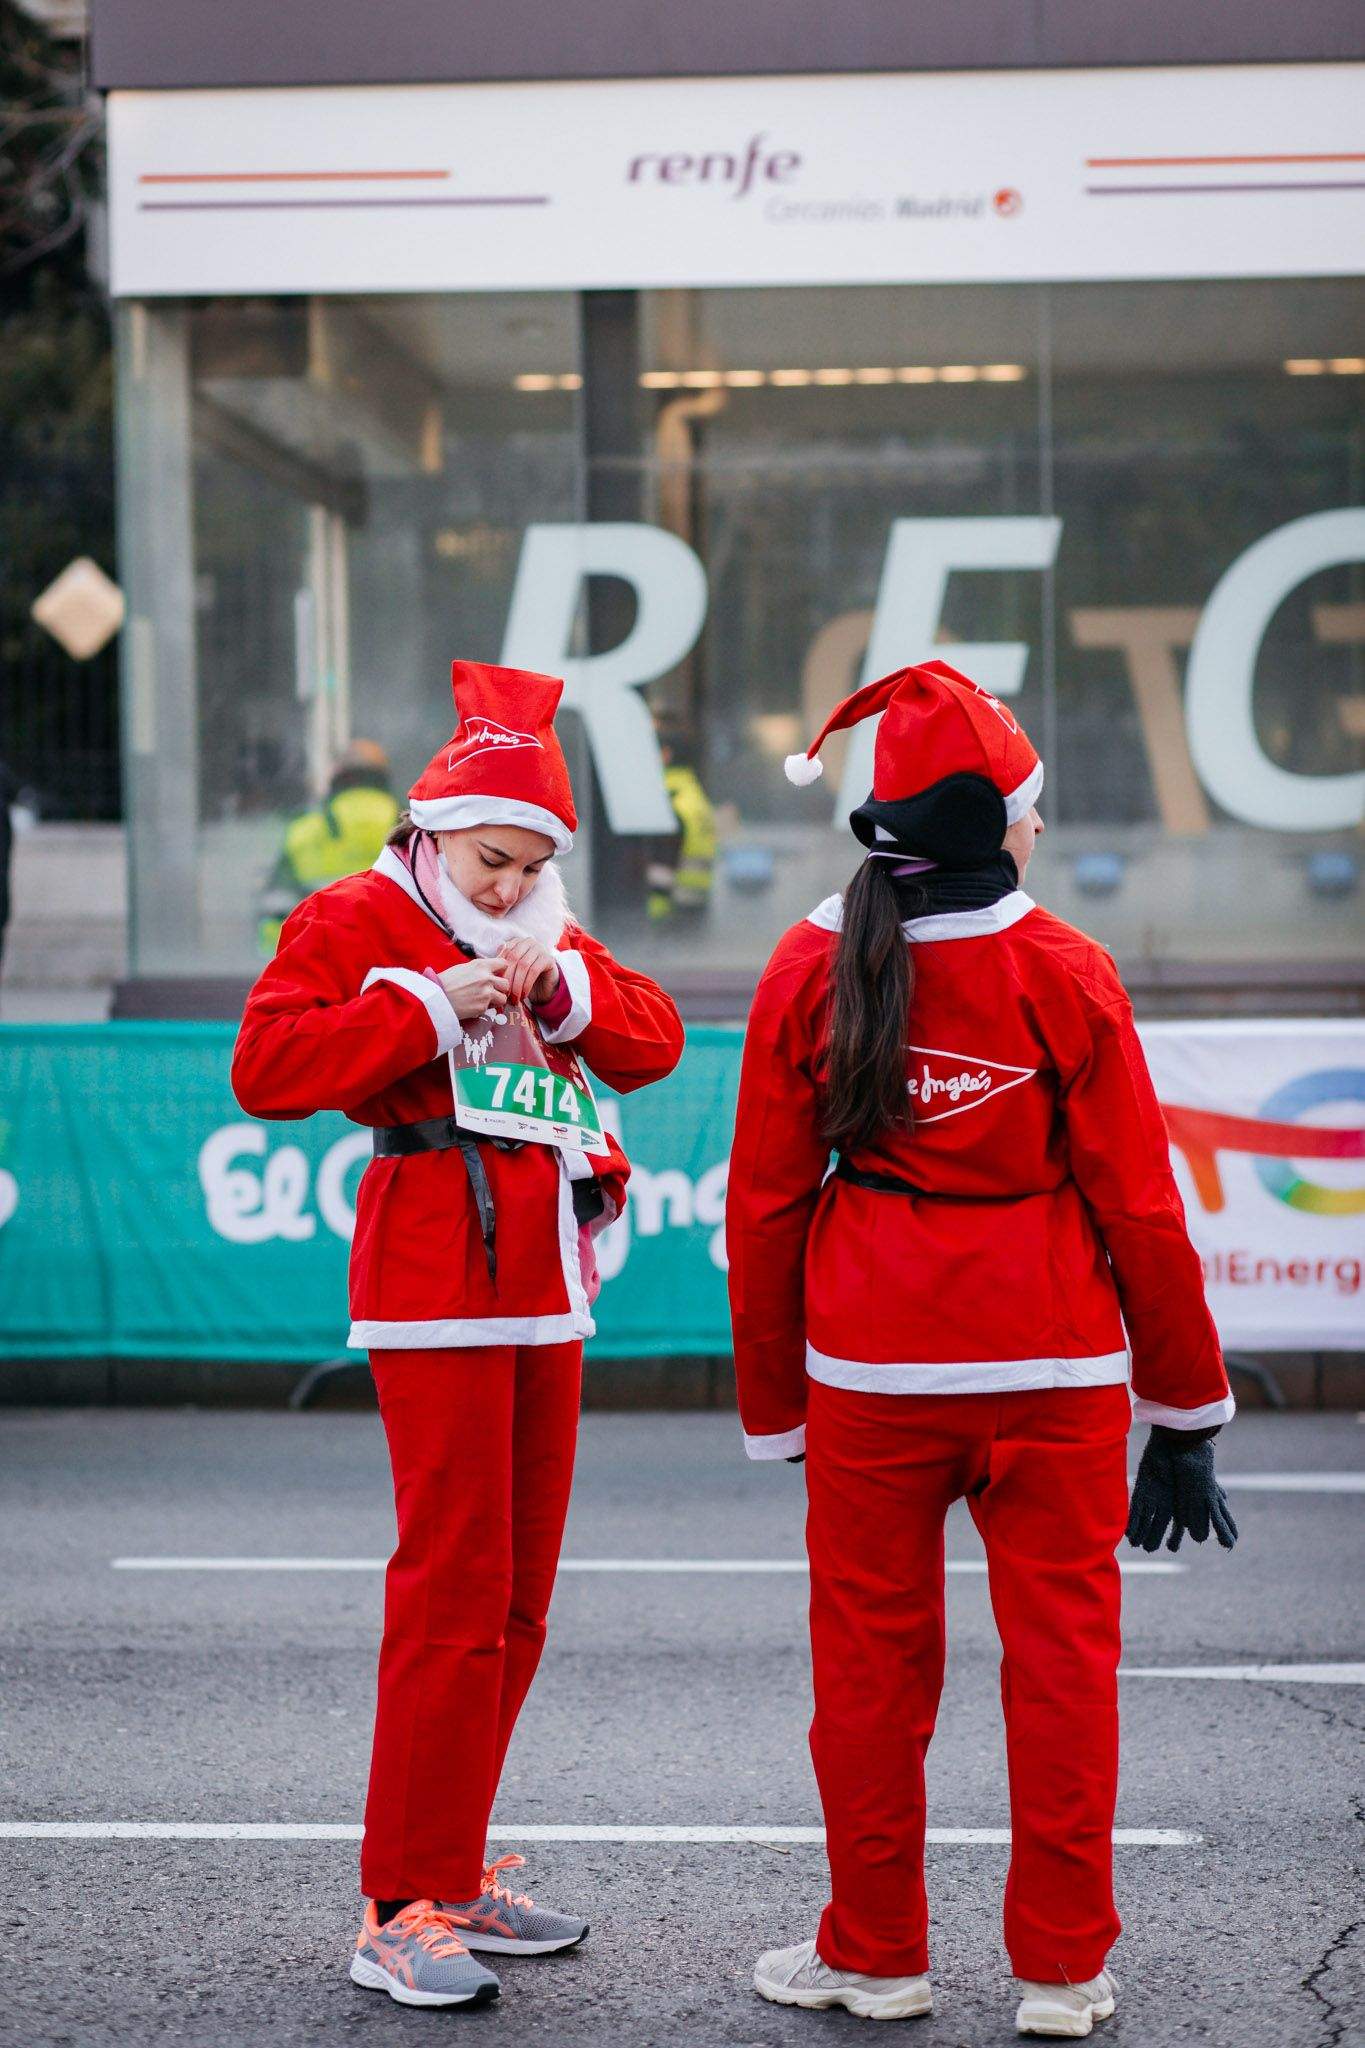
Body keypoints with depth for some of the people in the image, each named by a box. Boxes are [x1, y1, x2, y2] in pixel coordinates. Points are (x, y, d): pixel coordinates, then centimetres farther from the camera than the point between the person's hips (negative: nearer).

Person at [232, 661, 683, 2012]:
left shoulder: (552, 938, 20)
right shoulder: (352, 924, -2)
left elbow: (655, 1045, 13)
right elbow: (266, 1069, -15)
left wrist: (567, 984, -5)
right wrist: (434, 1008, -17)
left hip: (547, 1290, 8)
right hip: (437, 1284, -8)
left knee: (518, 1590, 10)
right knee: (452, 1588, -12)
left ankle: (454, 1872, 21)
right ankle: (402, 1914, -7)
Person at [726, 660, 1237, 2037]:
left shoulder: (809, 971, -1)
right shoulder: (1066, 971, -6)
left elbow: (763, 1209, 2)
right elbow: (1138, 1208, -4)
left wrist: (775, 1410, 11)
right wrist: (1187, 1414, 5)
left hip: (868, 1365, 2)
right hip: (1054, 1362, -1)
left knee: (871, 1652, 11)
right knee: (1061, 1651, 7)